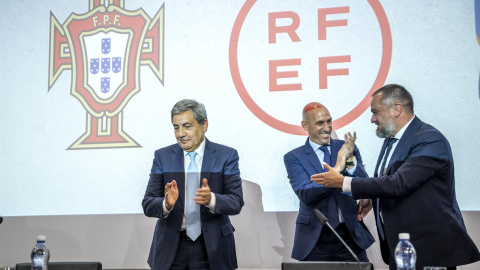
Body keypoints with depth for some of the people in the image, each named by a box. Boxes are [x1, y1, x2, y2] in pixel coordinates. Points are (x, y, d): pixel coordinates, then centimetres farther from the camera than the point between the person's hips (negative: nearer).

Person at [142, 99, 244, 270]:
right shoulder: (162, 156, 3)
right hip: (171, 248, 1)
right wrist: (166, 204, -24)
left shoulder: (226, 156, -2)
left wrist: (211, 199, -29)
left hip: (211, 249, -1)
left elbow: (236, 202, -9)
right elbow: (148, 205, -3)